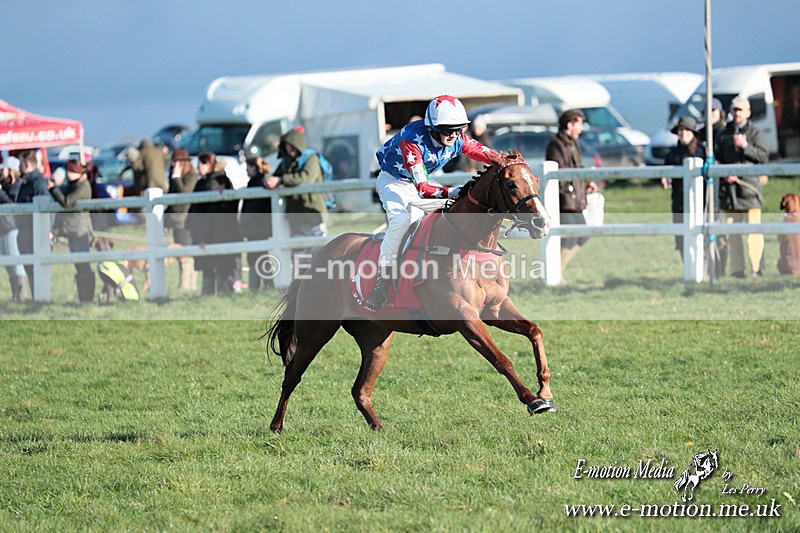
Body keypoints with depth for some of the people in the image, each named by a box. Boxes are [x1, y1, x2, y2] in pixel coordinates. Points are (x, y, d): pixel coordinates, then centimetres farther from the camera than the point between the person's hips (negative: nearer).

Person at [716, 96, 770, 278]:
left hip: (749, 186, -3)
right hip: (729, 187, 3)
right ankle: (736, 269, 7)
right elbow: (718, 159, 15)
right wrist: (725, 174, -3)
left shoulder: (755, 133, 6)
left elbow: (764, 156, -3)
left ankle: (756, 268, -7)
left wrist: (746, 147, -13)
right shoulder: (724, 134, 15)